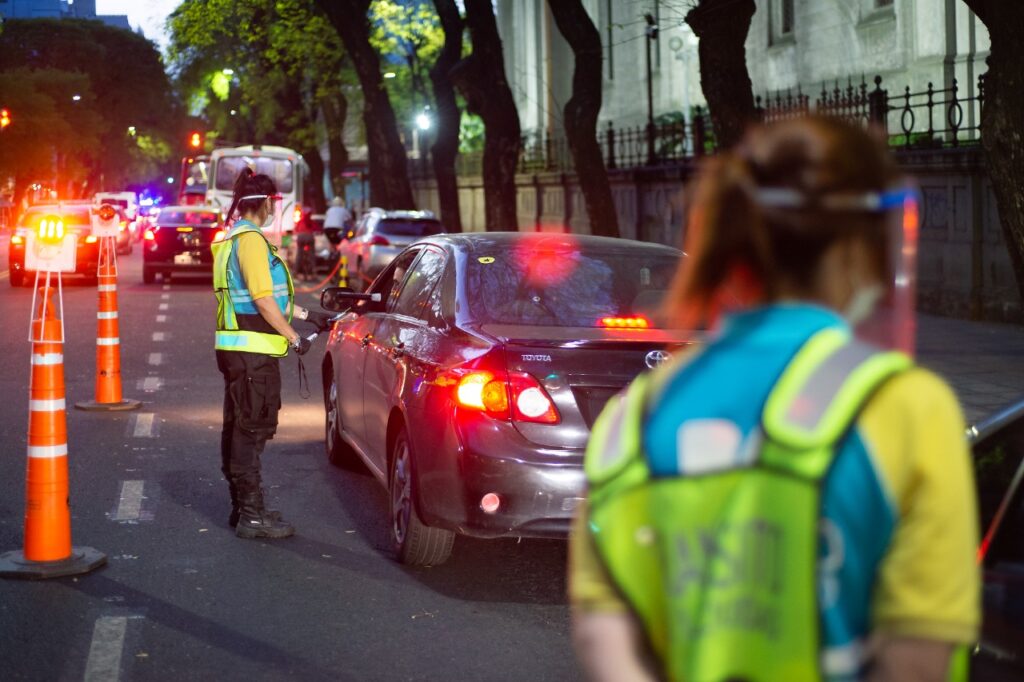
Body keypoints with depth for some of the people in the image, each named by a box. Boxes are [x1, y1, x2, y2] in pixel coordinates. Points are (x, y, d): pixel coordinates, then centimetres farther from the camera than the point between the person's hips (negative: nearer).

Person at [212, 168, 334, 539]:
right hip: (253, 351, -11)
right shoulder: (251, 240, -15)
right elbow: (264, 300, -20)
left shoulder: (234, 239, 18)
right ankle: (252, 514, -5)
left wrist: (307, 314, 26)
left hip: (236, 349, 11)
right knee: (252, 429, -8)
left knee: (239, 428, 15)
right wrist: (294, 338, -13)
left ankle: (242, 507, 24)